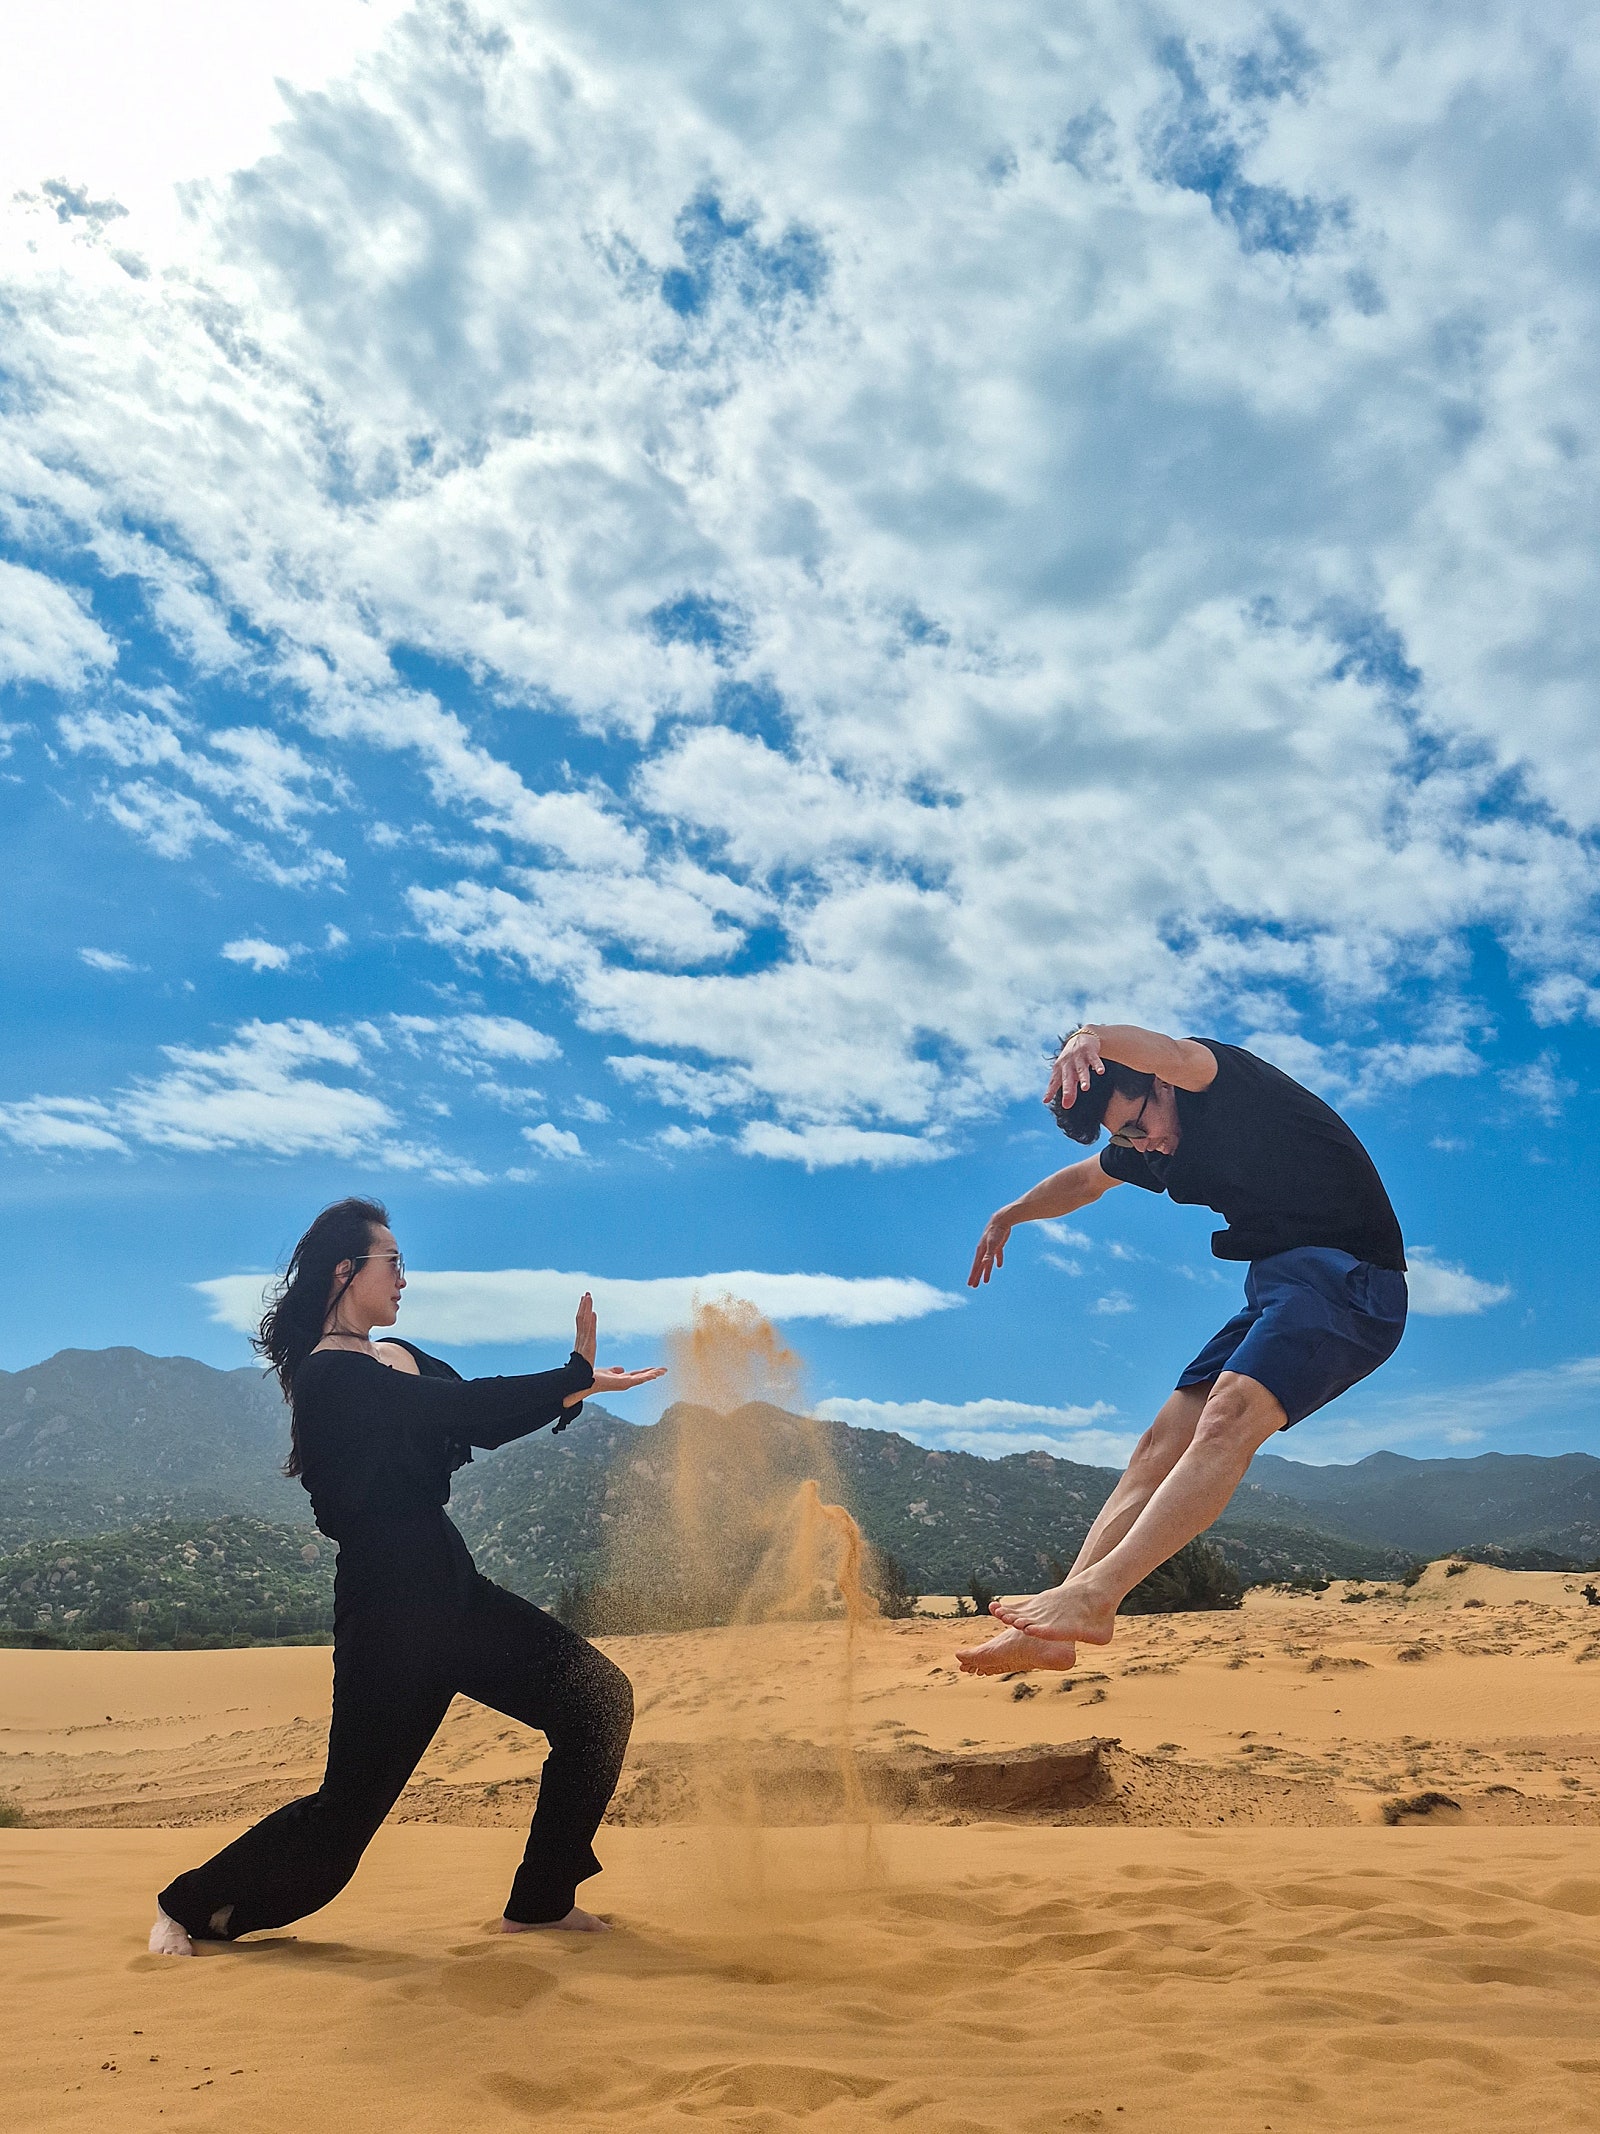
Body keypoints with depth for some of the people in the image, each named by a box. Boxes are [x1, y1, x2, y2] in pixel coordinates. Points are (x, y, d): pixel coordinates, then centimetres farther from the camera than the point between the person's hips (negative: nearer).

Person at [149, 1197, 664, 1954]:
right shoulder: (327, 1375, -16)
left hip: (452, 1588, 9)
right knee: (347, 1809, 3)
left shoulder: (404, 1358, 13)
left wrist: (579, 1383, -8)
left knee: (600, 1696, 3)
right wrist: (575, 1376, -19)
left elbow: (487, 1423, 5)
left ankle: (541, 1900, 15)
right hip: (388, 1607, -8)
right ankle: (187, 1906, 29)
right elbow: (468, 1406, -26)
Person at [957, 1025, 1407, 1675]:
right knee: (1161, 1445, -4)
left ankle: (1095, 1596, -40)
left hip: (1346, 1280, -9)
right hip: (1274, 1291, 9)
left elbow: (1168, 1052, -35)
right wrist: (1008, 1217, 46)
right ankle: (1054, 1632, -10)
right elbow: (1083, 1181, 33)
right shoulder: (1151, 1142, 14)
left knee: (1228, 1417, -30)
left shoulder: (1230, 1081, -11)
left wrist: (1091, 1036, -55)